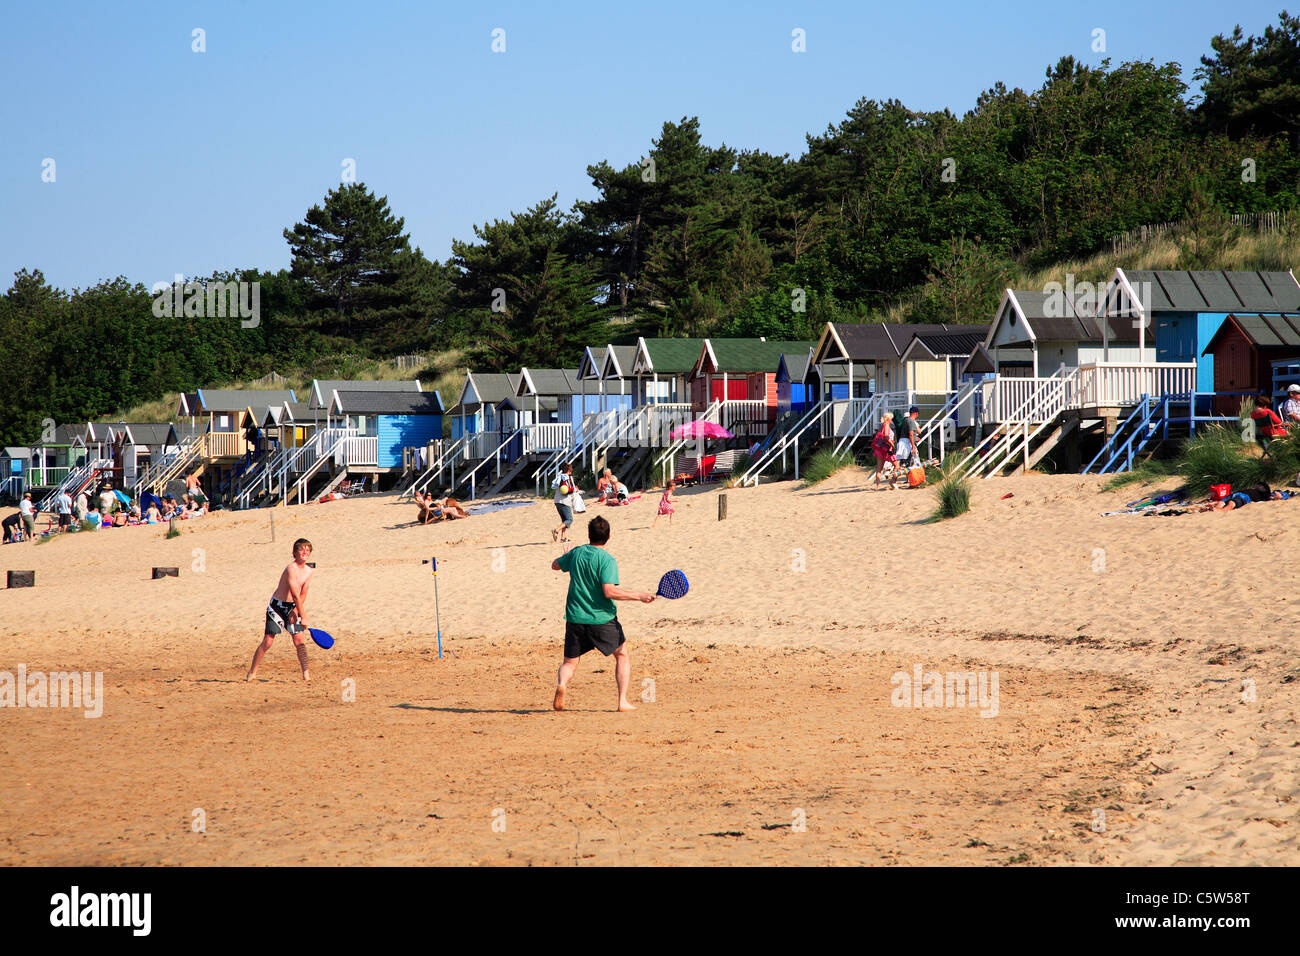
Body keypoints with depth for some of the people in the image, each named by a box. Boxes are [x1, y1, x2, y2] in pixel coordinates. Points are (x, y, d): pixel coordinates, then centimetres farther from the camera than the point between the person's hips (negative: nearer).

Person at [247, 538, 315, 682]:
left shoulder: (308, 571, 2)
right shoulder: (291, 568, -22)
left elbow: (303, 595, 4)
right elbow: (295, 595, -23)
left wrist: (295, 612, -10)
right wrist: (303, 616, -21)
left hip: (293, 607, 6)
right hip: (277, 606, -6)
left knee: (299, 639, -8)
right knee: (268, 641, -6)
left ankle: (306, 673, -7)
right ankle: (252, 672, 8)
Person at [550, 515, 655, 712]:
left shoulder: (576, 553, 3)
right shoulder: (607, 560, -13)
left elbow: (555, 565, 21)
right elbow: (609, 591, -22)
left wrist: (567, 555, 40)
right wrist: (638, 596, -17)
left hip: (575, 619, 3)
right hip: (602, 620, -3)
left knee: (570, 662, 11)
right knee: (622, 655, 17)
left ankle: (561, 684, -23)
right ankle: (623, 701, 7)